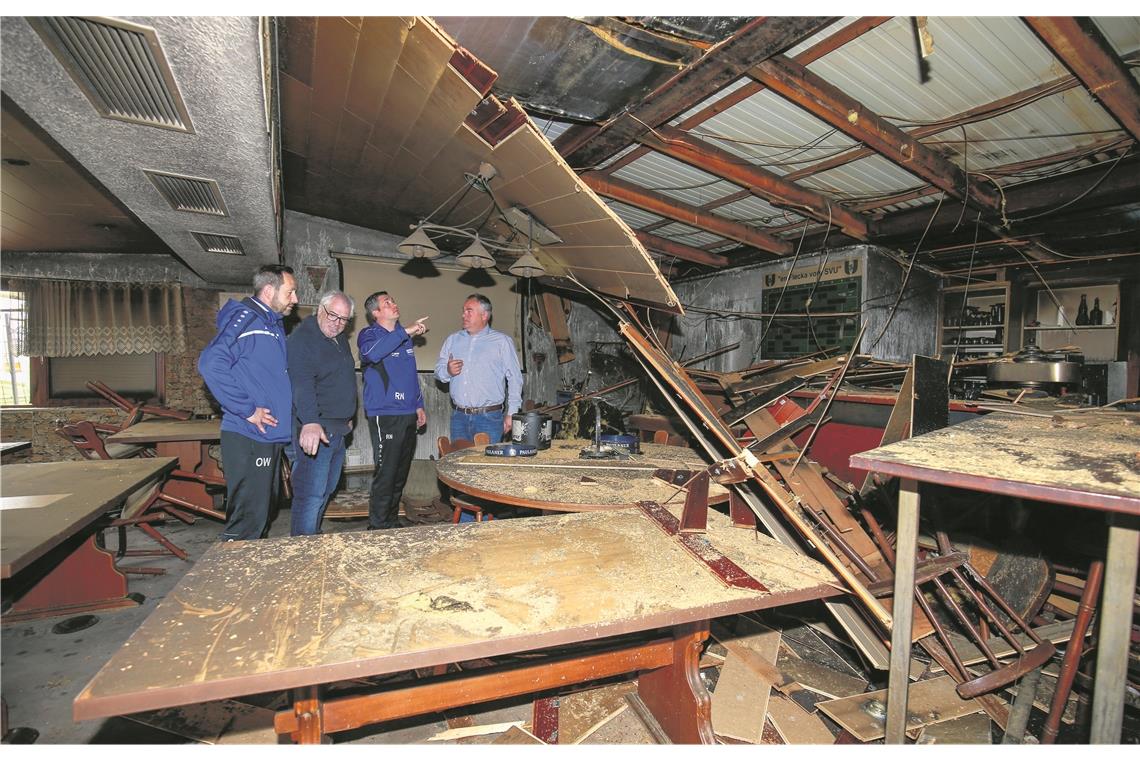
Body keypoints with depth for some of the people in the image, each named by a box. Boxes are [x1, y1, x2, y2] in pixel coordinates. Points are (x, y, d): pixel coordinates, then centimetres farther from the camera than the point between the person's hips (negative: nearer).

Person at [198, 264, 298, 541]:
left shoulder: (273, 324, 16)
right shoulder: (246, 319, -13)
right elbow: (210, 364, -26)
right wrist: (247, 410, -21)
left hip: (270, 437, 10)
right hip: (248, 438, -10)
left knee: (262, 511, 19)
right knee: (248, 520, -5)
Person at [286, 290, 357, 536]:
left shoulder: (340, 339, 14)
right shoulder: (302, 339, -15)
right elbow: (302, 385, -29)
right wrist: (310, 422, -41)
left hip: (338, 430, 10)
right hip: (314, 428, -10)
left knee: (327, 490, 19)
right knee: (311, 495, -9)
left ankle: (314, 537, 34)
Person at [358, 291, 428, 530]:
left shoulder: (404, 336, 17)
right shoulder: (369, 335, -4)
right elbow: (371, 353, -29)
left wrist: (419, 405, 18)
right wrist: (406, 332, -27)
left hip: (408, 415, 7)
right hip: (385, 416, -7)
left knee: (401, 473, 13)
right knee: (385, 473, -6)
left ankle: (392, 522, 27)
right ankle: (378, 527, 6)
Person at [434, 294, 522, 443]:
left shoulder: (502, 341, 0)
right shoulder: (453, 339, 13)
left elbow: (514, 379, -3)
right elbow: (439, 369, 14)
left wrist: (511, 414, -7)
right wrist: (447, 371, -10)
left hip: (489, 418, -4)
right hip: (458, 416, 4)